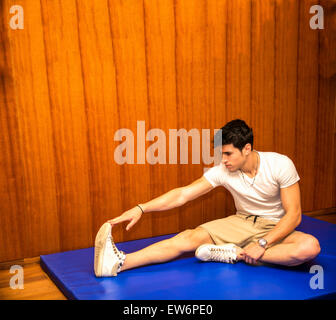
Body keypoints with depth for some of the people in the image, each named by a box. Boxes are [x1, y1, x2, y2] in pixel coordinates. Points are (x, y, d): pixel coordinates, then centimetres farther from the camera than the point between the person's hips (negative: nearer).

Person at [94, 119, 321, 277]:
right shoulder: (223, 171, -11)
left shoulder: (280, 165, -18)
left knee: (310, 247, -34)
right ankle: (119, 263, -35)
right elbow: (182, 195, -14)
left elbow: (293, 215, -17)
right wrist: (141, 208, -24)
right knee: (191, 237, -21)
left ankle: (234, 254, -29)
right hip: (241, 223, 2)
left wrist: (262, 244, -28)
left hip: (276, 229, -1)